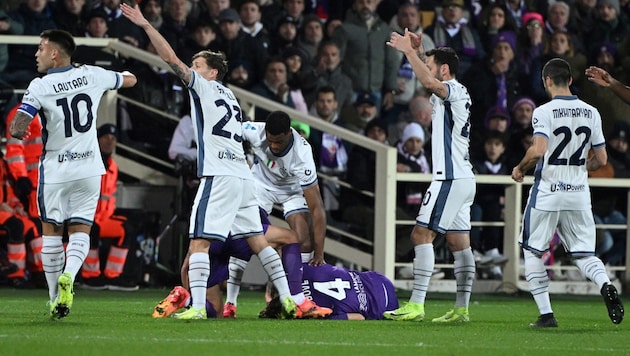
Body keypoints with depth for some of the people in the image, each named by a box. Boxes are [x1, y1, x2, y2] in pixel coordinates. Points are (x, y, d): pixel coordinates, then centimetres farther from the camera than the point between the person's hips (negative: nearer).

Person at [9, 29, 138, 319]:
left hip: (55, 170, -2)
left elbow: (18, 129, -20)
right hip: (88, 169, 2)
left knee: (51, 232, 10)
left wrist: (15, 130, 3)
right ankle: (69, 274, -22)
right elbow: (130, 80, 17)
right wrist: (124, 72, 39)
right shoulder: (91, 75, -1)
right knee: (80, 230, 7)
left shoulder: (39, 87, -12)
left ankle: (55, 299, 10)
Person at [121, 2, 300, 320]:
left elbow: (171, 59, -6)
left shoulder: (205, 87, 0)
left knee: (199, 242, -10)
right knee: (257, 240, 13)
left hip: (219, 176, -8)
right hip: (242, 177, 8)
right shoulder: (230, 97, 22)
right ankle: (287, 298, 11)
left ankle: (197, 306, -19)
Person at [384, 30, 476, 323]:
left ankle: (416, 306, -17)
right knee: (459, 242, 9)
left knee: (422, 234, -12)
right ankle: (461, 309, 9)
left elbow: (429, 82, -34)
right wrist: (418, 51, 27)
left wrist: (409, 51, -26)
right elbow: (430, 82, 38)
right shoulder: (457, 93, 17)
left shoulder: (453, 90, -11)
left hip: (451, 178, -10)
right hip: (462, 177, 10)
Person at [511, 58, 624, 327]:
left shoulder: (544, 112, -11)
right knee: (583, 253, 10)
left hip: (547, 193, -4)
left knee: (533, 252, 10)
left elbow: (538, 151, -25)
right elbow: (601, 159, 8)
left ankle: (546, 313, 4)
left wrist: (520, 168, -6)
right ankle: (605, 286, -21)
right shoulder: (591, 113, 5)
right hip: (579, 193, 4)